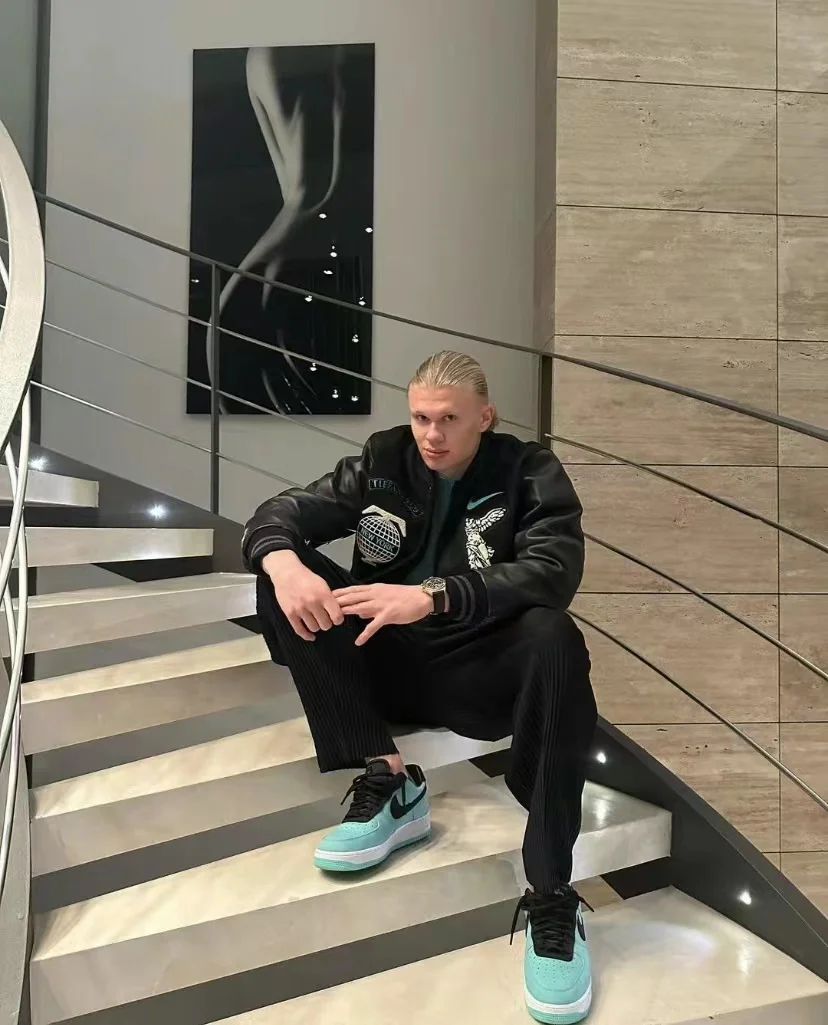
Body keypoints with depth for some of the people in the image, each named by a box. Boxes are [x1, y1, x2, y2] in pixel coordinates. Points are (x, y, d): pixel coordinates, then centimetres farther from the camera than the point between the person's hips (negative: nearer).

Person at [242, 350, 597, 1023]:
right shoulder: (382, 463, 3)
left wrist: (432, 598, -37)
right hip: (389, 662, 4)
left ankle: (552, 898, -27)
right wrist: (283, 562, -26)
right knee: (284, 574, -13)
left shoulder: (531, 476, -6)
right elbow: (278, 514, -1)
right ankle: (388, 781, -18)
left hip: (478, 674, -3)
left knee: (554, 638, -35)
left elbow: (553, 573, -24)